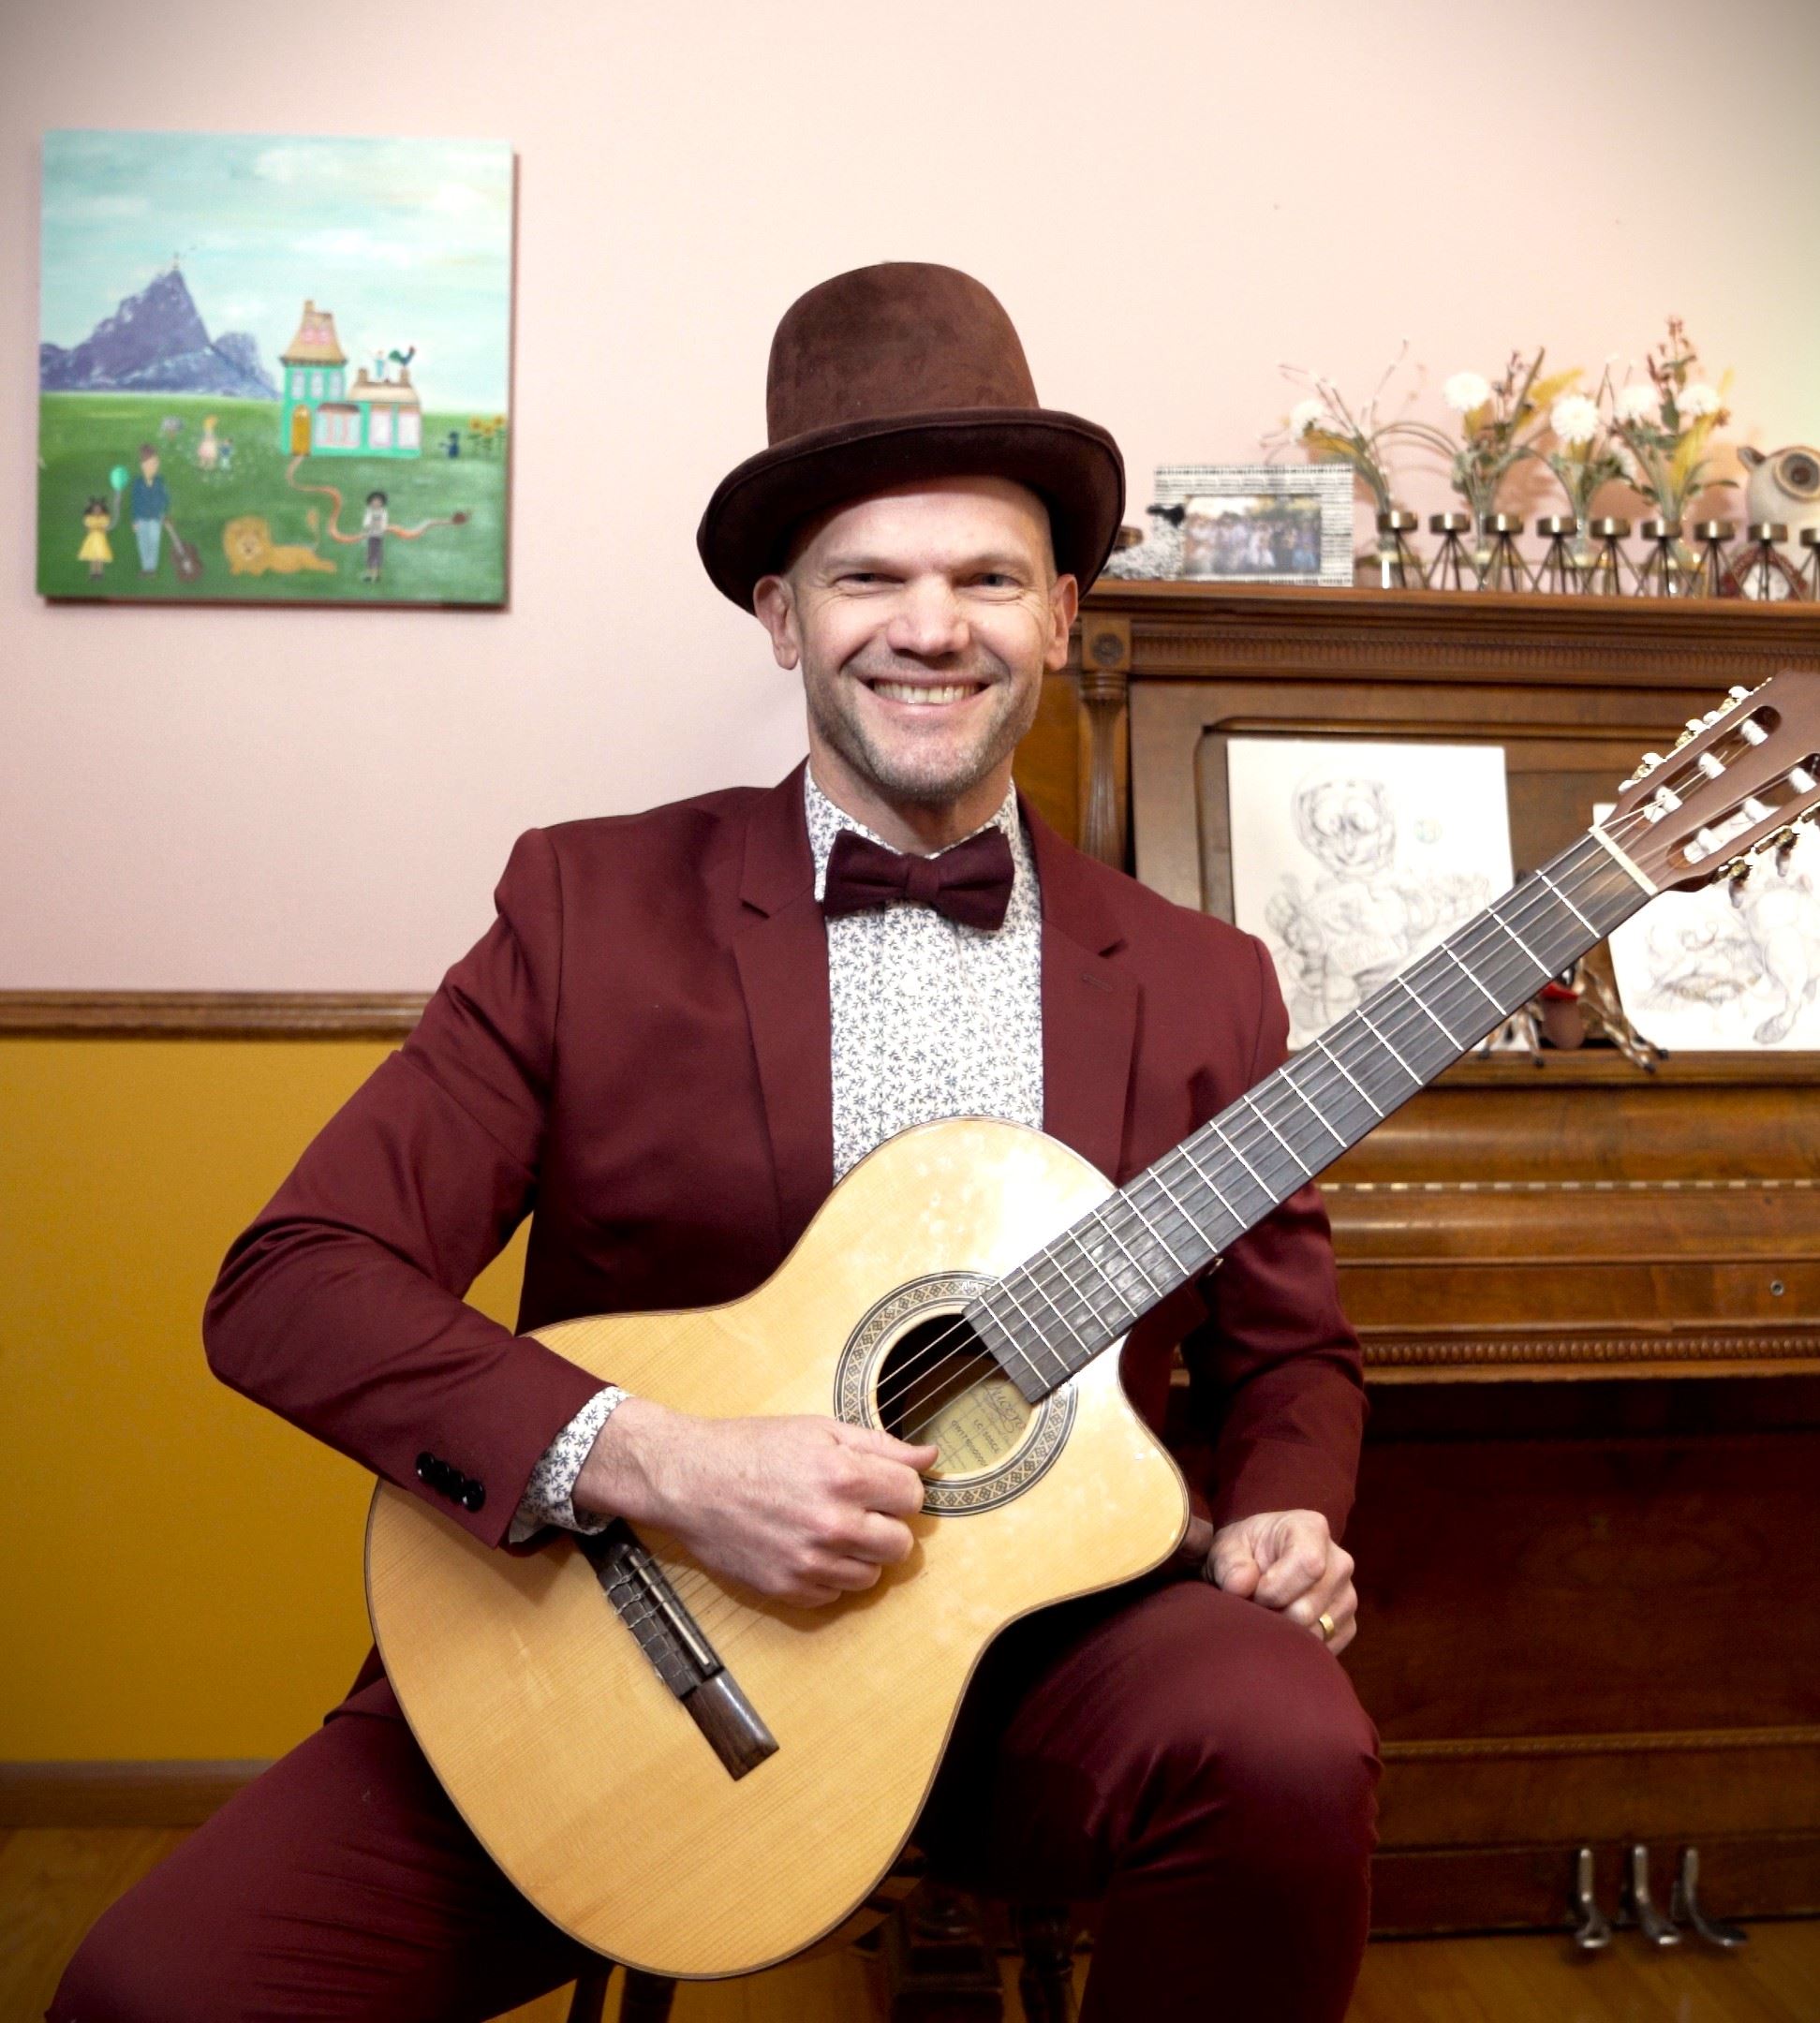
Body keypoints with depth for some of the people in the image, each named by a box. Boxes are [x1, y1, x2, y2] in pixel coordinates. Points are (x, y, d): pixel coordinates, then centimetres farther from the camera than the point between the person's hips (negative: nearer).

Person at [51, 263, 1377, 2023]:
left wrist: (1278, 1524, -7)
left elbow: (1287, 1352, 15)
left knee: (1285, 1747, -30)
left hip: (1040, 1634, 2)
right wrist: (650, 1464, -21)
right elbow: (292, 1283, -8)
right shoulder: (589, 907, -2)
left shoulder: (1198, 986, 5)